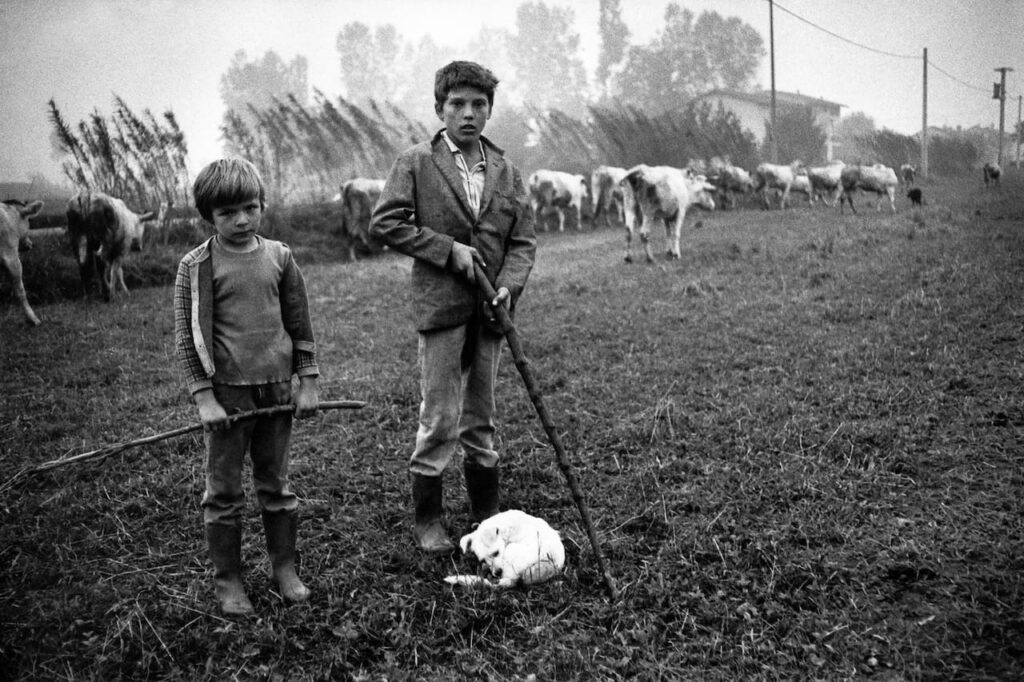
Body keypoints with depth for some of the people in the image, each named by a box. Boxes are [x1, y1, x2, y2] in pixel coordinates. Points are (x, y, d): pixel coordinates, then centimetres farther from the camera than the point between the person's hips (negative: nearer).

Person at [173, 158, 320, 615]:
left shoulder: (279, 257, 3)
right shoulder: (197, 267, -6)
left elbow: (300, 324, 8)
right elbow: (187, 337, -5)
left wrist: (307, 384, 5)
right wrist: (205, 398, -10)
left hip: (276, 389, 3)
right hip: (227, 392, -2)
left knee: (276, 485, 13)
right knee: (223, 492, 6)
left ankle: (285, 568, 26)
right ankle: (227, 580, 19)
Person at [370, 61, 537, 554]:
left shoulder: (506, 172, 11)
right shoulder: (416, 163, 0)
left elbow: (523, 240, 11)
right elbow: (384, 222, -6)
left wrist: (508, 286, -7)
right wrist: (449, 249, -12)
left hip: (487, 309, 4)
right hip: (440, 308, -4)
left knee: (480, 420, 13)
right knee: (439, 419, -1)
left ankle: (487, 515, 26)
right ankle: (427, 521, 14)